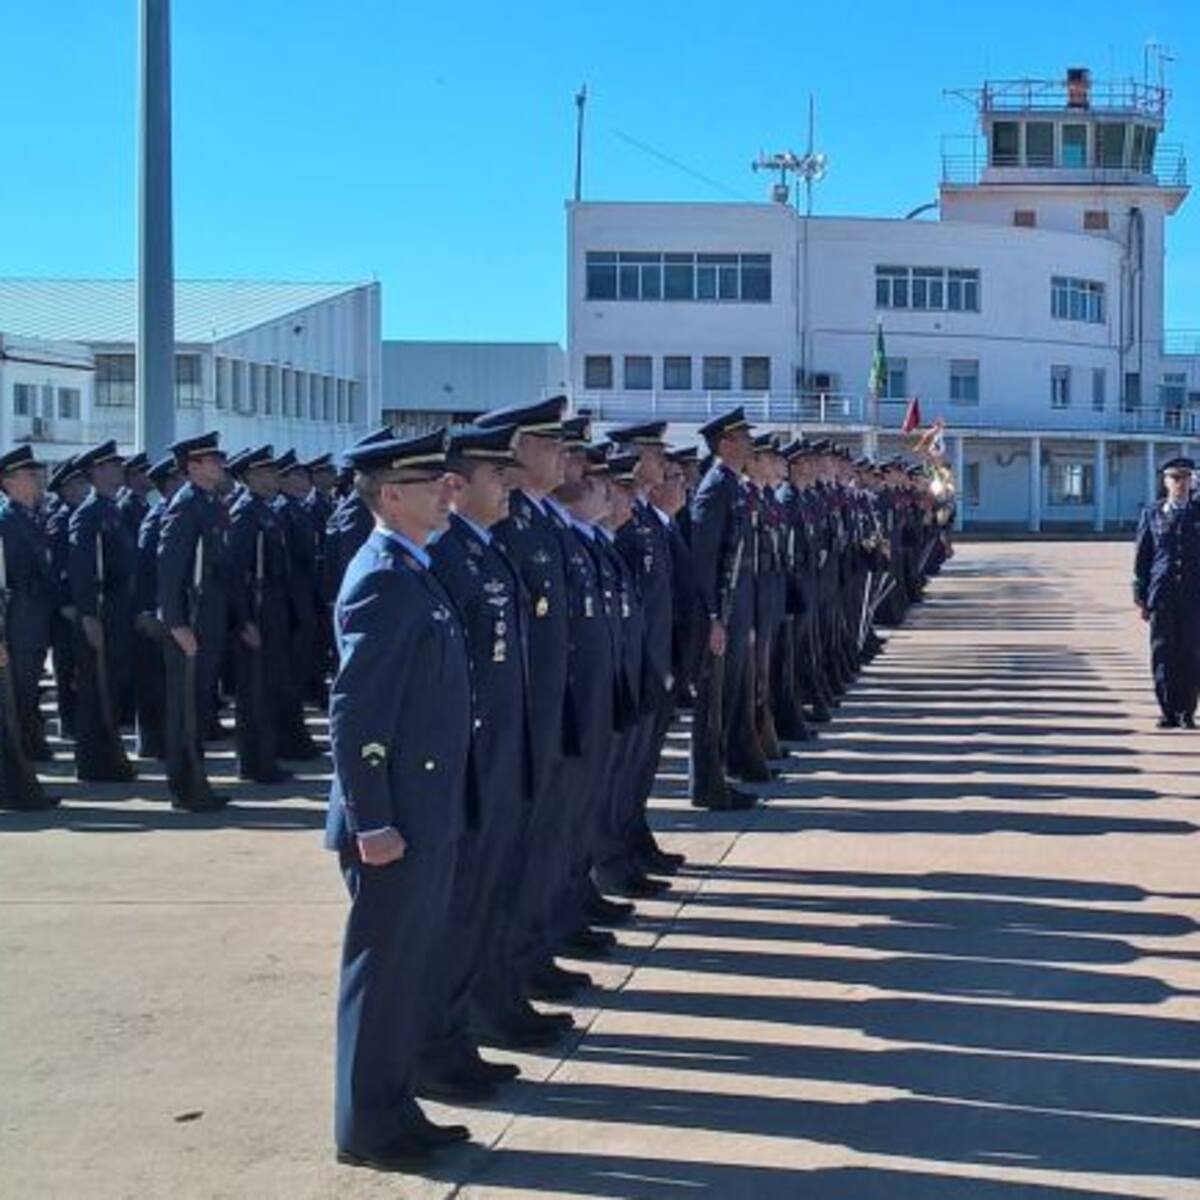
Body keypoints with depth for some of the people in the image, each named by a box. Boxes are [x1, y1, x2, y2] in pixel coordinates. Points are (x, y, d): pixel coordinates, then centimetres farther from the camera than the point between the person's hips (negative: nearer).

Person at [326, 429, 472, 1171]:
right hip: (398, 820, -9)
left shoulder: (415, 573, 12)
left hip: (430, 814, 9)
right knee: (384, 971, 2)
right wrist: (372, 822, -22)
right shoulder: (383, 579, -17)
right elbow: (355, 711, -21)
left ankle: (394, 1108, 28)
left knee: (415, 966, 16)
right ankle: (368, 1129, 13)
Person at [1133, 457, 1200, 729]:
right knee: (1163, 655, 0)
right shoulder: (1152, 515, 7)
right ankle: (1169, 713, 7)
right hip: (1161, 596, 0)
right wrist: (1140, 597, 3)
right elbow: (1141, 558, 7)